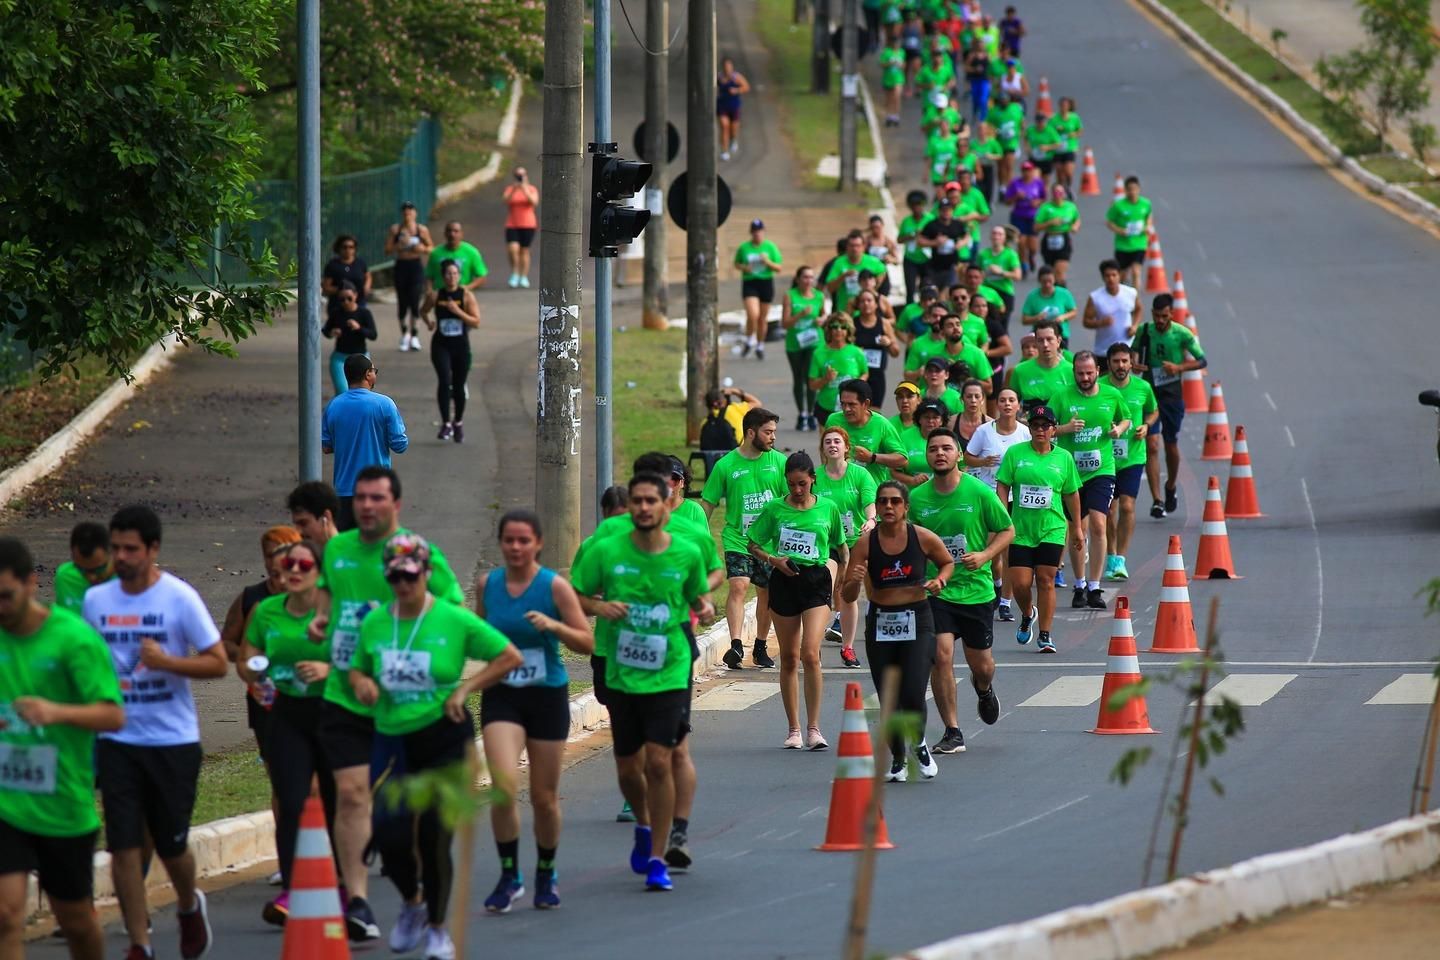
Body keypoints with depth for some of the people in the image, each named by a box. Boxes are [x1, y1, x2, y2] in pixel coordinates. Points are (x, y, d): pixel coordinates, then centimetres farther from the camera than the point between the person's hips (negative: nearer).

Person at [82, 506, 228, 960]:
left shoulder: (180, 598, -8)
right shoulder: (95, 600, 4)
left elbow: (219, 663, -8)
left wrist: (166, 662, -22)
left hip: (173, 740, -3)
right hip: (117, 740, 3)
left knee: (171, 845, 8)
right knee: (123, 846, -5)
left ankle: (189, 906, 39)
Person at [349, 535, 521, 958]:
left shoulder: (454, 620, -7)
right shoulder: (375, 622, 2)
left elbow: (511, 657, 0)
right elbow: (356, 668, 17)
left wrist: (465, 688, -8)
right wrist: (360, 682, -7)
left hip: (445, 737, -3)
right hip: (392, 740, 3)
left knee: (434, 835, -7)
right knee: (392, 840, -2)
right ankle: (411, 904, 31)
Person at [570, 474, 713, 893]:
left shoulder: (687, 554, -2)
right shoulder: (607, 553, -4)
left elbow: (698, 596, 14)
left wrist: (705, 608, -8)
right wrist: (599, 607, -16)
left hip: (668, 673, -2)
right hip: (620, 674, 2)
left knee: (659, 761, -13)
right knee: (628, 769, 11)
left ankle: (657, 858, -5)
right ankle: (644, 827, 42)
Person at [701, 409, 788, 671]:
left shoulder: (778, 461, 3)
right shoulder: (726, 466, -3)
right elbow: (708, 504, 3)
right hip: (737, 539, -3)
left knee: (767, 592, 10)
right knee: (738, 586, -20)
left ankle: (760, 646, 25)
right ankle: (736, 645, -27)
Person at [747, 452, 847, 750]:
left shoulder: (828, 509, 4)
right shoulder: (774, 509, 3)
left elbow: (841, 545, 16)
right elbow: (753, 545, 9)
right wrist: (773, 560, -8)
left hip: (816, 580, -1)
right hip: (784, 581, 1)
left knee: (810, 654, -15)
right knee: (789, 658, 7)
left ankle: (813, 728, -10)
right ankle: (793, 729, 16)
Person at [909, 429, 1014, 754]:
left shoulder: (979, 492, -7)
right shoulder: (917, 498, -1)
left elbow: (1006, 531, 1)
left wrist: (985, 555, -15)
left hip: (976, 589, 0)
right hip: (935, 590, 0)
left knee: (980, 663, 9)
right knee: (941, 657, -15)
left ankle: (984, 688, 48)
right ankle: (952, 733, -6)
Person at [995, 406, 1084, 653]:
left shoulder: (1064, 458, 6)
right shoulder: (1015, 454, 2)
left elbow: (1072, 494, 14)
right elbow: (1002, 487, 2)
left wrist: (1077, 528, 17)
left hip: (1052, 529, 0)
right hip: (1020, 530, 0)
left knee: (1046, 581, -4)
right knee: (1020, 583, -3)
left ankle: (1045, 635, 4)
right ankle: (1027, 615, 29)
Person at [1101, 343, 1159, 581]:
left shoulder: (1142, 388, 0)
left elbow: (1154, 411, 18)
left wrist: (1146, 426, -2)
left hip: (1133, 456, 0)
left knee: (1127, 506, -12)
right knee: (1108, 509, 7)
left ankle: (1120, 559, -7)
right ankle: (1112, 557, 23)